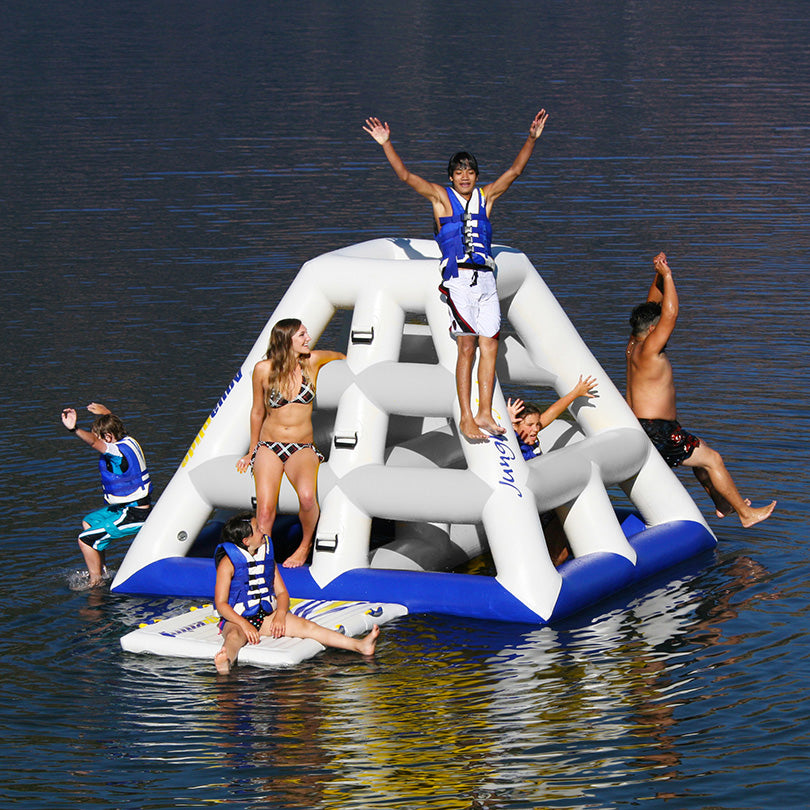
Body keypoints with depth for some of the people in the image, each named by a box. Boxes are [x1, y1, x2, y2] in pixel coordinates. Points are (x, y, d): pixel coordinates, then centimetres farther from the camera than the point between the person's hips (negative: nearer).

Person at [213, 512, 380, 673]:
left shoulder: (267, 557, 10)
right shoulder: (228, 563, -8)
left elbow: (282, 593, 12)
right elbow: (221, 603, -13)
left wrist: (280, 615, -9)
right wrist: (244, 625, -26)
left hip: (266, 616, 6)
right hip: (236, 618, -6)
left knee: (305, 626, -13)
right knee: (235, 636, -41)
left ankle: (359, 646, -25)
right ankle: (225, 662, -79)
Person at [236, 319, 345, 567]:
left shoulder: (312, 362, -3)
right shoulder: (263, 369, -4)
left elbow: (339, 356, 23)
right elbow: (257, 412, 11)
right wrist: (252, 452, 18)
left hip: (302, 449, 0)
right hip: (269, 447, 0)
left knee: (306, 497, -28)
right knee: (265, 510, -21)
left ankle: (305, 545, -1)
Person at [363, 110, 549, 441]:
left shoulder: (485, 197, 17)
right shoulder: (440, 196, 7)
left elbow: (514, 171, 17)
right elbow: (405, 176, -1)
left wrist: (532, 139, 10)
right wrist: (386, 144, -10)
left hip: (485, 279, 4)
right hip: (458, 280, -4)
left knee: (489, 346, -1)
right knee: (467, 346, -9)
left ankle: (484, 413, 4)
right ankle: (466, 418, -8)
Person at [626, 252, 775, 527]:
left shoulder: (634, 344, 7)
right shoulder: (648, 350, -21)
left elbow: (654, 306, 15)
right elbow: (670, 314, -27)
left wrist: (659, 275, 6)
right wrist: (667, 276, -22)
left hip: (642, 427, 10)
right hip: (656, 433, -10)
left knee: (699, 452, 27)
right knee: (712, 459, 1)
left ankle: (722, 504, 38)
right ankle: (746, 514, 10)